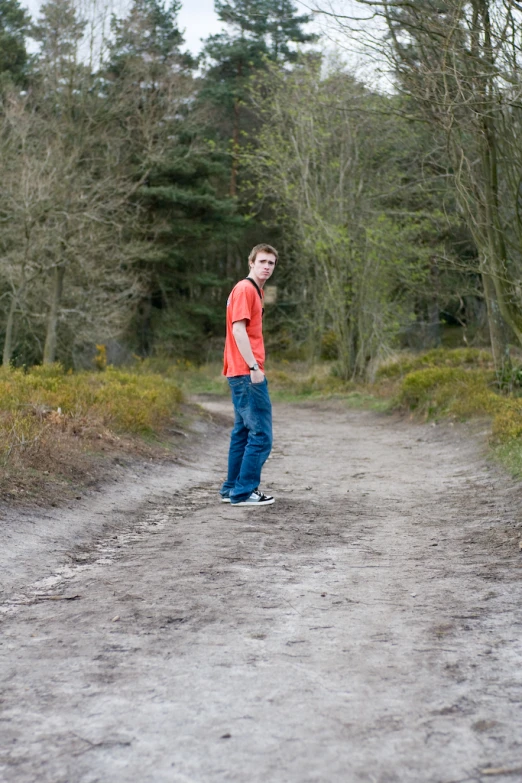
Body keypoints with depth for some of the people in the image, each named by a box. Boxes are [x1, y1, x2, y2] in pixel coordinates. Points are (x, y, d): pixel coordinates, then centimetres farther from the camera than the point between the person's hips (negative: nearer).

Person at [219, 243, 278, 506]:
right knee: (260, 435, -9)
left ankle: (231, 488, 20)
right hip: (247, 373, -10)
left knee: (243, 432, 14)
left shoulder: (254, 290, 20)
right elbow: (238, 329, -19)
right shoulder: (245, 289, -10)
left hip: (243, 374, 10)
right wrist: (253, 366, -22)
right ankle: (244, 491, -4)